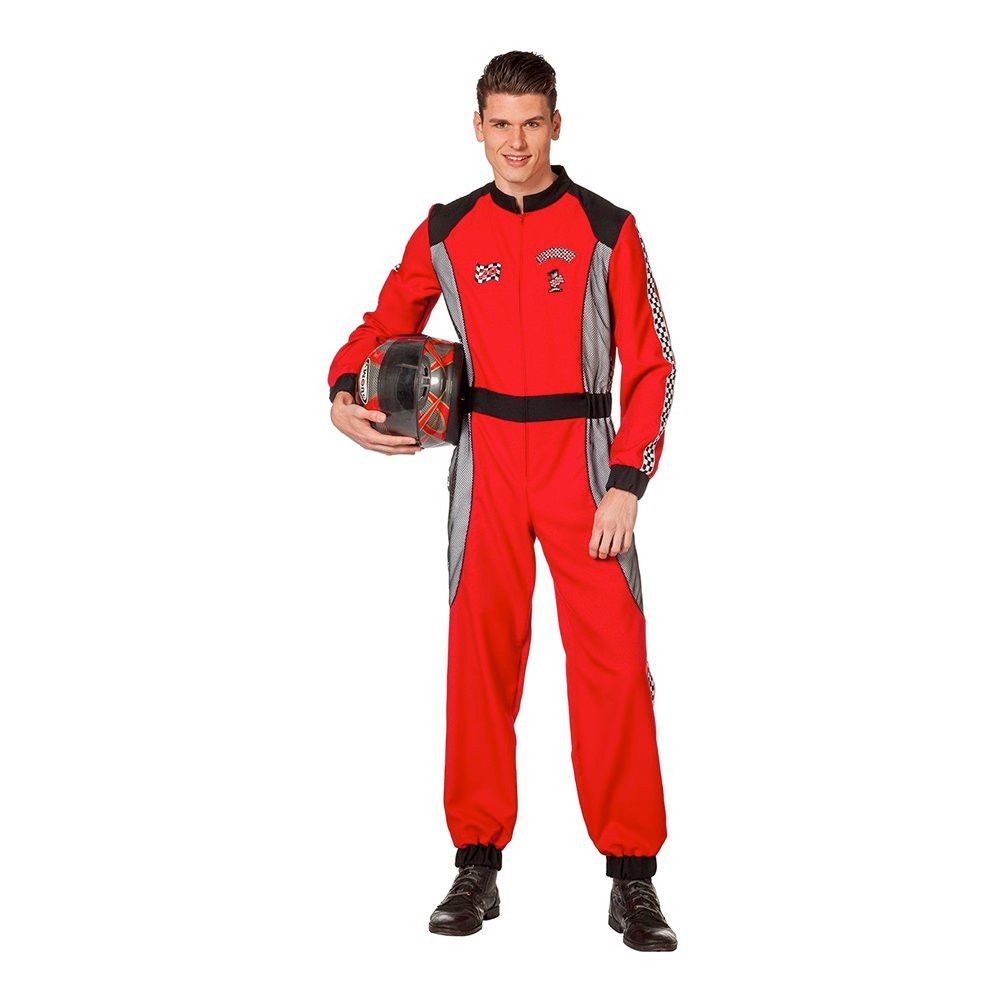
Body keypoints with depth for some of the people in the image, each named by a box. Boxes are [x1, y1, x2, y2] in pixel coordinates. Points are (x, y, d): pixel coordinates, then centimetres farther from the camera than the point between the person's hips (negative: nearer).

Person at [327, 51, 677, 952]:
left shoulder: (606, 229, 0)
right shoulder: (447, 233, 7)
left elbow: (650, 364, -1)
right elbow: (387, 321, 17)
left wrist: (625, 484, -10)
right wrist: (344, 391, -4)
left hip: (582, 462, -2)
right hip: (485, 462, 2)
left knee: (614, 657, -7)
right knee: (480, 655, 3)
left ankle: (633, 878, 2)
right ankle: (478, 866, 13)